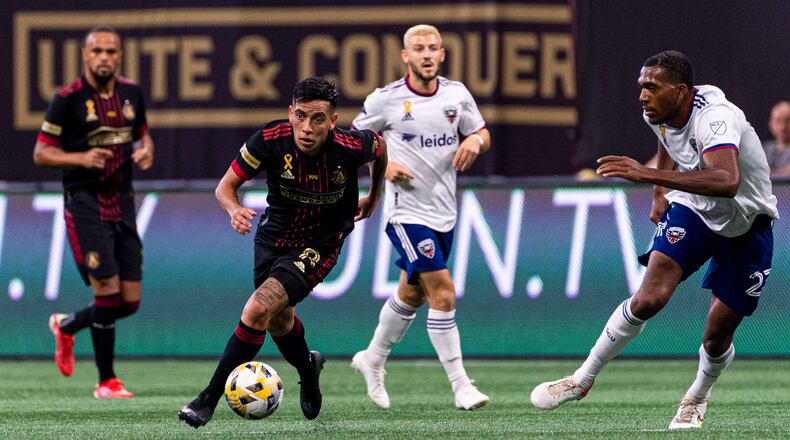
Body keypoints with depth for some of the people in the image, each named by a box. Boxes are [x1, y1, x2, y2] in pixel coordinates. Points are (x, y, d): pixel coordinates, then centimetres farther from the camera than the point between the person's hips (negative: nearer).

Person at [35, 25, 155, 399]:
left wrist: (146, 151, -1)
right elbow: (41, 153, -6)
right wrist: (82, 158, -22)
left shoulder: (131, 93, 7)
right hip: (85, 203, -6)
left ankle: (66, 327, 32)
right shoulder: (68, 99, -9)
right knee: (107, 290, -13)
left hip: (122, 203, 6)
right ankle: (106, 382, 0)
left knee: (130, 302, 4)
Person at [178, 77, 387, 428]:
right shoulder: (270, 140, -23)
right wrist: (234, 209, -35)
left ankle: (209, 399, -12)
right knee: (279, 322, 20)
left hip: (319, 245, -4)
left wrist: (374, 196, 17)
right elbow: (226, 185, -12)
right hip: (274, 236, 4)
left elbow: (379, 145, 2)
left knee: (258, 310, -22)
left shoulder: (351, 146, -25)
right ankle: (307, 369, 55)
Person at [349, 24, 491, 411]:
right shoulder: (385, 100, -9)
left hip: (444, 212, 6)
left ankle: (373, 360, 39)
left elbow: (482, 134, 14)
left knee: (411, 295, 18)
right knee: (443, 292, -15)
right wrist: (383, 166, -14)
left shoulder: (457, 95, 2)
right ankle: (460, 386, -11)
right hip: (407, 211, -6)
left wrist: (474, 140, -10)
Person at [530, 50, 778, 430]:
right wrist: (660, 194, 14)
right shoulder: (658, 114, -10)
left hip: (746, 227, -4)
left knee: (717, 337, -3)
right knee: (649, 298, -19)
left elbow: (727, 181, -54)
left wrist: (649, 175, -57)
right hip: (691, 210, 4)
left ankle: (696, 399, 30)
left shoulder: (715, 118, -34)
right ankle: (581, 380, -6)